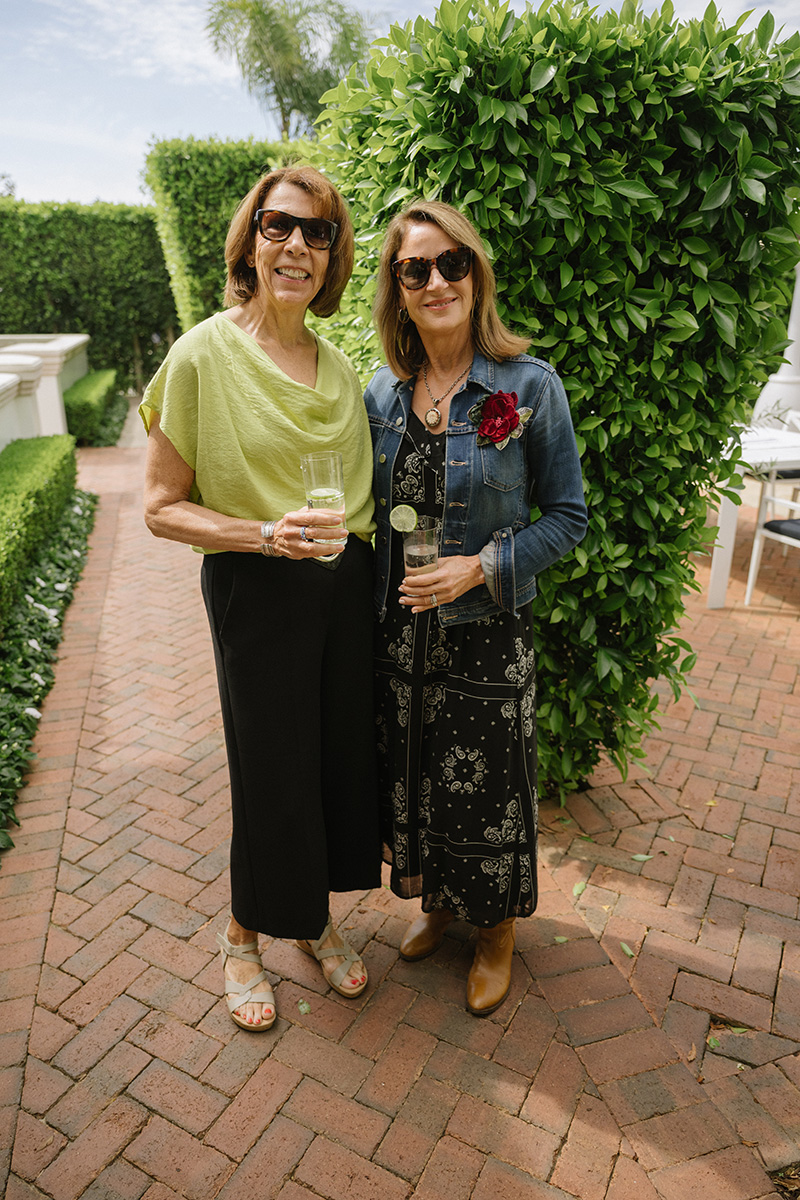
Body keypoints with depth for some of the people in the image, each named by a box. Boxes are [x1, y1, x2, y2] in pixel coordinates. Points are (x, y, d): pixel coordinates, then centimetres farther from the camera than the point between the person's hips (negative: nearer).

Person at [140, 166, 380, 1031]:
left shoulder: (338, 367, 7)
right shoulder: (203, 355, -9)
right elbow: (161, 507, -10)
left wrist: (349, 547, 4)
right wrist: (265, 534, -22)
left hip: (345, 585, 5)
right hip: (255, 592, -5)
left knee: (341, 754, 12)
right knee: (271, 771, 5)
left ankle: (314, 920, 38)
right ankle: (244, 937, 34)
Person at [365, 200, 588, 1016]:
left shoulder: (529, 386, -11)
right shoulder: (383, 392, 2)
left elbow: (566, 516, -7)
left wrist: (483, 567, -20)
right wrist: (376, 601, 2)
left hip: (486, 630, -4)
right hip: (398, 630, 4)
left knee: (486, 787, 11)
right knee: (411, 775, 18)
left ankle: (497, 931, 38)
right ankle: (436, 901, 45)